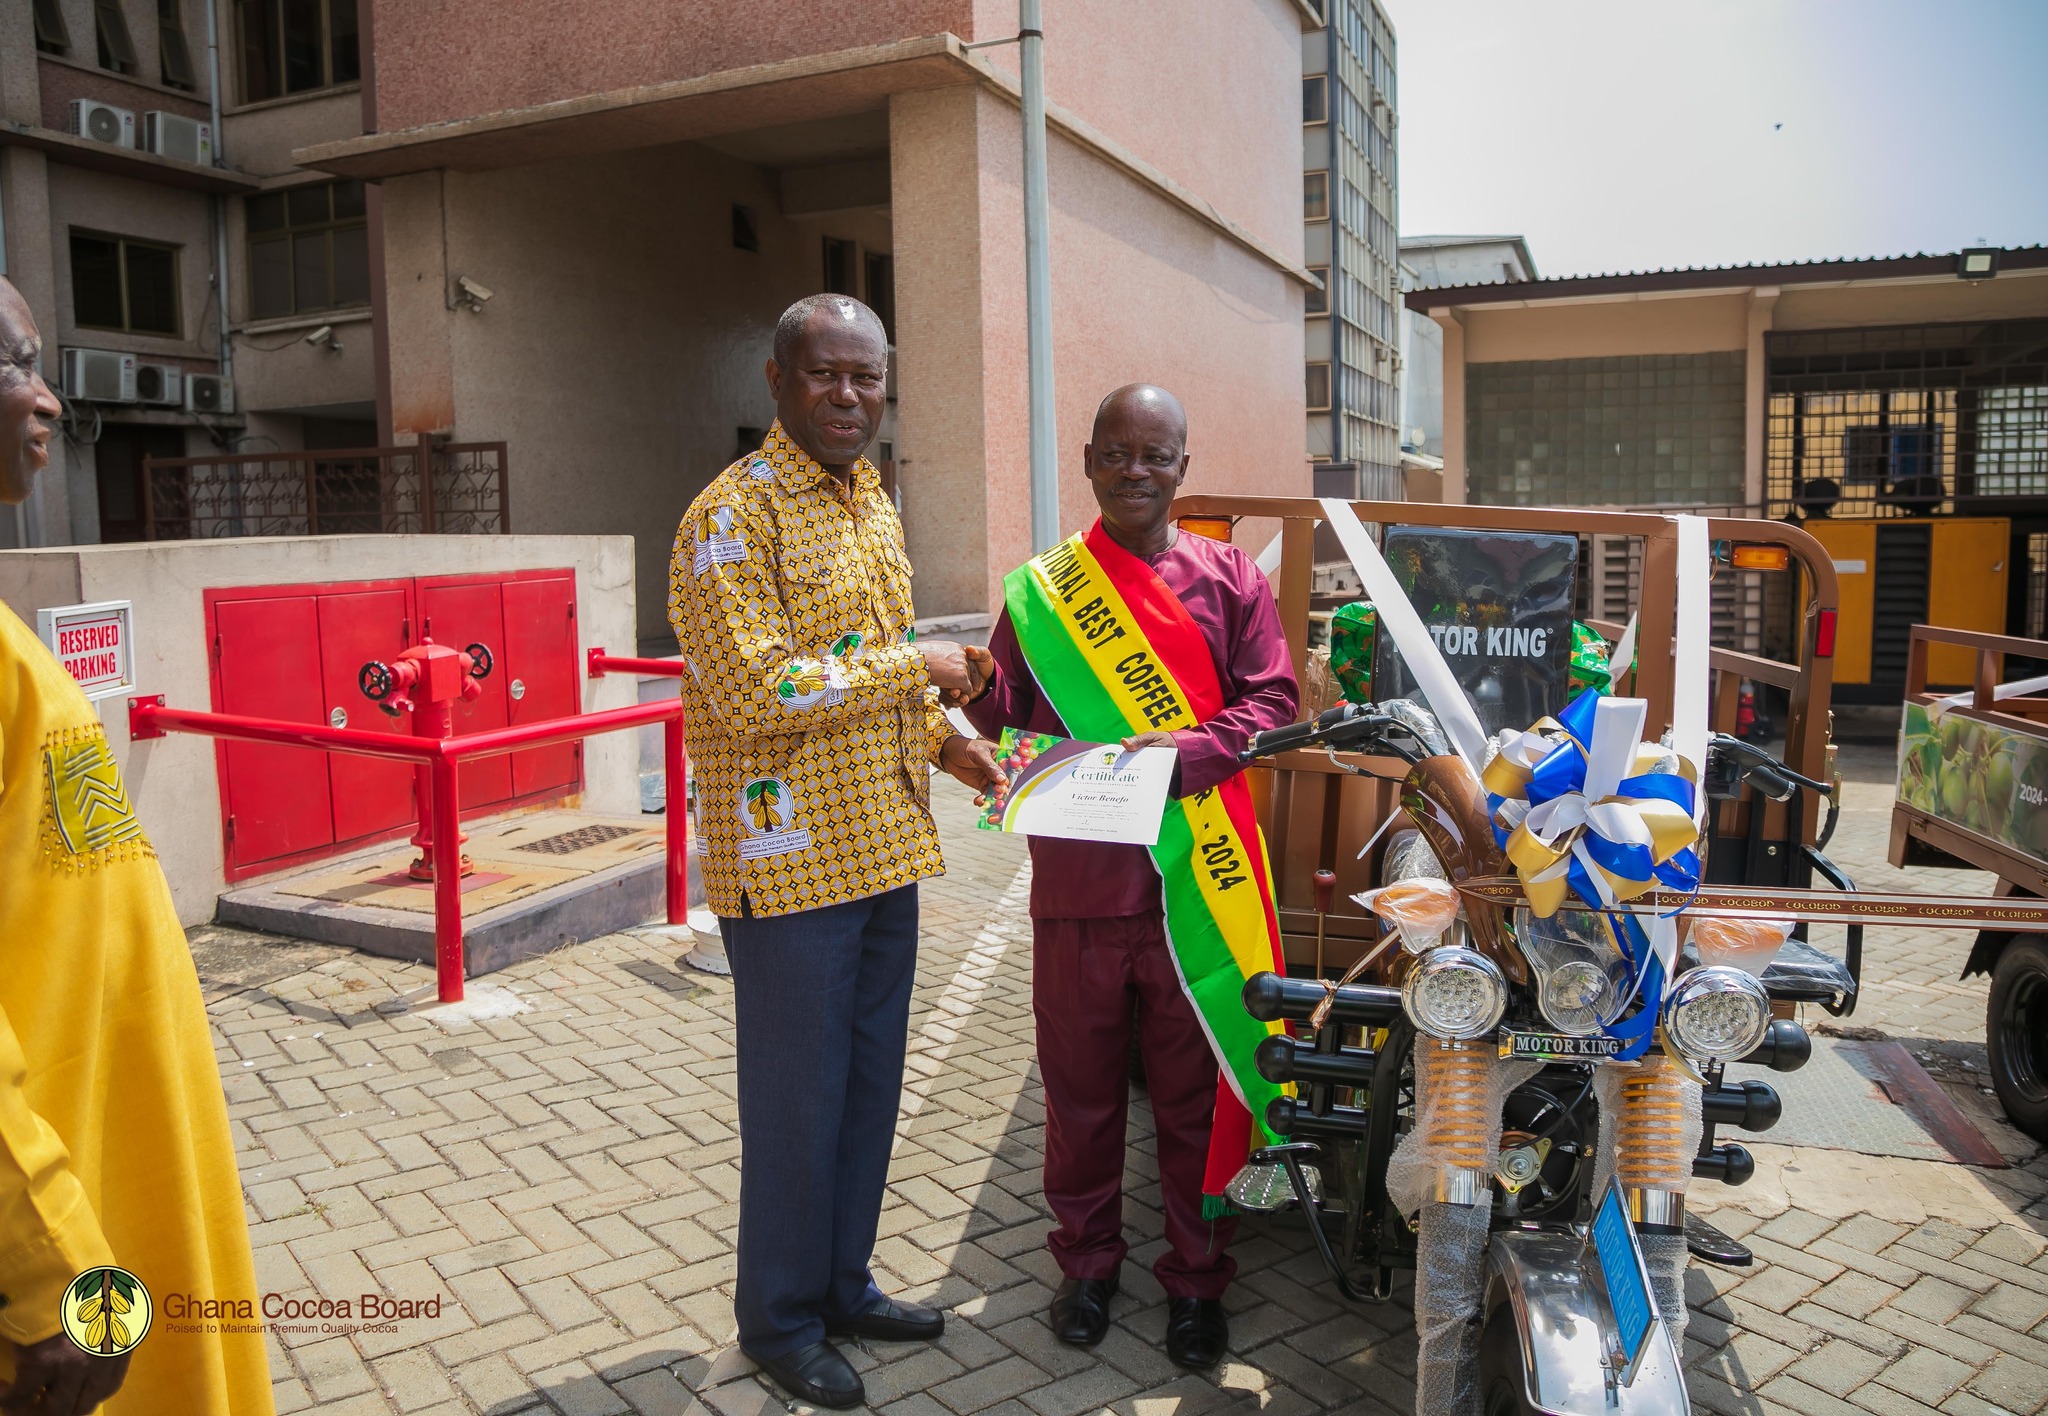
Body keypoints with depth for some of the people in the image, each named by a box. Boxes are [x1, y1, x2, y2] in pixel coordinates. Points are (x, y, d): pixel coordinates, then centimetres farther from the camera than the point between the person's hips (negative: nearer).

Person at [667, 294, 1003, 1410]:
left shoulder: (872, 501, 14)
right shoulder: (733, 514, -14)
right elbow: (756, 693, -24)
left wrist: (940, 737, 8)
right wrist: (910, 667, -16)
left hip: (884, 847, 8)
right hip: (789, 859, -8)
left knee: (871, 1085, 18)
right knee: (798, 1098, 6)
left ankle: (843, 1283, 36)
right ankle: (780, 1318, 27)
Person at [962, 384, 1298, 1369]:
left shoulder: (1228, 578, 6)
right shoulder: (1041, 588, 7)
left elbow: (1271, 697, 0)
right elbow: (1002, 713, 5)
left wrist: (1191, 750, -16)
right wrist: (980, 688, -18)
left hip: (1194, 874, 0)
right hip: (1077, 873, 1)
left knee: (1194, 1085, 10)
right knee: (1080, 1079, 12)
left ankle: (1197, 1275, 29)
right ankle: (1087, 1259, 33)